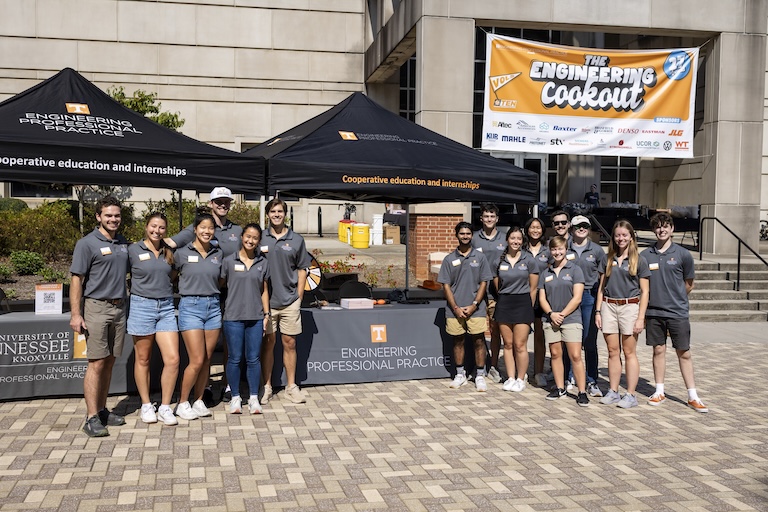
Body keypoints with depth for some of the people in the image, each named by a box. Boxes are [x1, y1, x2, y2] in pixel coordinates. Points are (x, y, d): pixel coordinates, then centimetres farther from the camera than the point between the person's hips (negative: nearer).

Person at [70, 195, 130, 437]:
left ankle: (102, 410, 19)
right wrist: (76, 314, -14)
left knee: (109, 362, 10)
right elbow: (76, 280, -9)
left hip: (119, 308, 6)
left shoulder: (124, 243, 13)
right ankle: (92, 418, -4)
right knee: (96, 363, -7)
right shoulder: (87, 243, -6)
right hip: (96, 308, -6)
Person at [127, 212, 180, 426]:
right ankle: (146, 406, 22)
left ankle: (165, 407, 8)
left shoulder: (168, 252, 11)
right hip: (142, 306, -3)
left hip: (166, 307, 3)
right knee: (143, 360, 7)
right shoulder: (134, 250, -1)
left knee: (172, 359, -5)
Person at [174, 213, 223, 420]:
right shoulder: (182, 253, -2)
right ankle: (182, 403, 9)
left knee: (207, 359, 7)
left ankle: (198, 401, 20)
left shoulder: (218, 254, 8)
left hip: (213, 306, 4)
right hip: (190, 306, -4)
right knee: (197, 360, -7)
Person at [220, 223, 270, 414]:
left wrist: (267, 314, 8)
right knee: (234, 358, 3)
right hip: (233, 317, -2)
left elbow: (264, 291, 12)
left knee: (254, 359, 5)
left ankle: (254, 398, 14)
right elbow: (221, 286, 6)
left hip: (255, 318, 2)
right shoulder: (229, 261, 0)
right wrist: (220, 311, 2)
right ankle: (235, 397, 16)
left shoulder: (262, 263, 8)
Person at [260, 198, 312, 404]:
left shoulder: (296, 240, 5)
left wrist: (299, 297, 2)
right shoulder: (260, 239, 4)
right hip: (266, 300, 0)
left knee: (289, 343, 6)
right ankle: (267, 387, 14)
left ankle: (291, 386, 15)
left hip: (290, 301, 0)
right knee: (268, 343, 5)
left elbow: (301, 270, 8)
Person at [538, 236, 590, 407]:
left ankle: (582, 392, -2)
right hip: (551, 320, 4)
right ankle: (559, 388, 19)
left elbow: (577, 298, -6)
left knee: (575, 356, -7)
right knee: (555, 354, 8)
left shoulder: (574, 269, 0)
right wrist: (551, 314, -8)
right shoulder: (545, 273, 11)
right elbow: (542, 298, 8)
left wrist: (562, 314, -10)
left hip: (571, 318, -4)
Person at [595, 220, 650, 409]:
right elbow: (601, 288, 14)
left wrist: (641, 317, -8)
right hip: (609, 306, 3)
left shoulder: (639, 260, 1)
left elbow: (644, 292, -1)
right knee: (613, 351, 7)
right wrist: (598, 311, 5)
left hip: (629, 306, -3)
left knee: (629, 352, 0)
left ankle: (631, 395, 5)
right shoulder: (608, 260, 12)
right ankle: (613, 392, 14)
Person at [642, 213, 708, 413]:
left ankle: (693, 396, 10)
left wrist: (674, 299, 12)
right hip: (653, 312, 2)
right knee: (658, 350, 10)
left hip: (677, 313, -2)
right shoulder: (645, 255, 3)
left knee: (684, 353, 3)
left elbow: (689, 284, 8)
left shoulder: (682, 254, -2)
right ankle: (659, 392, 20)